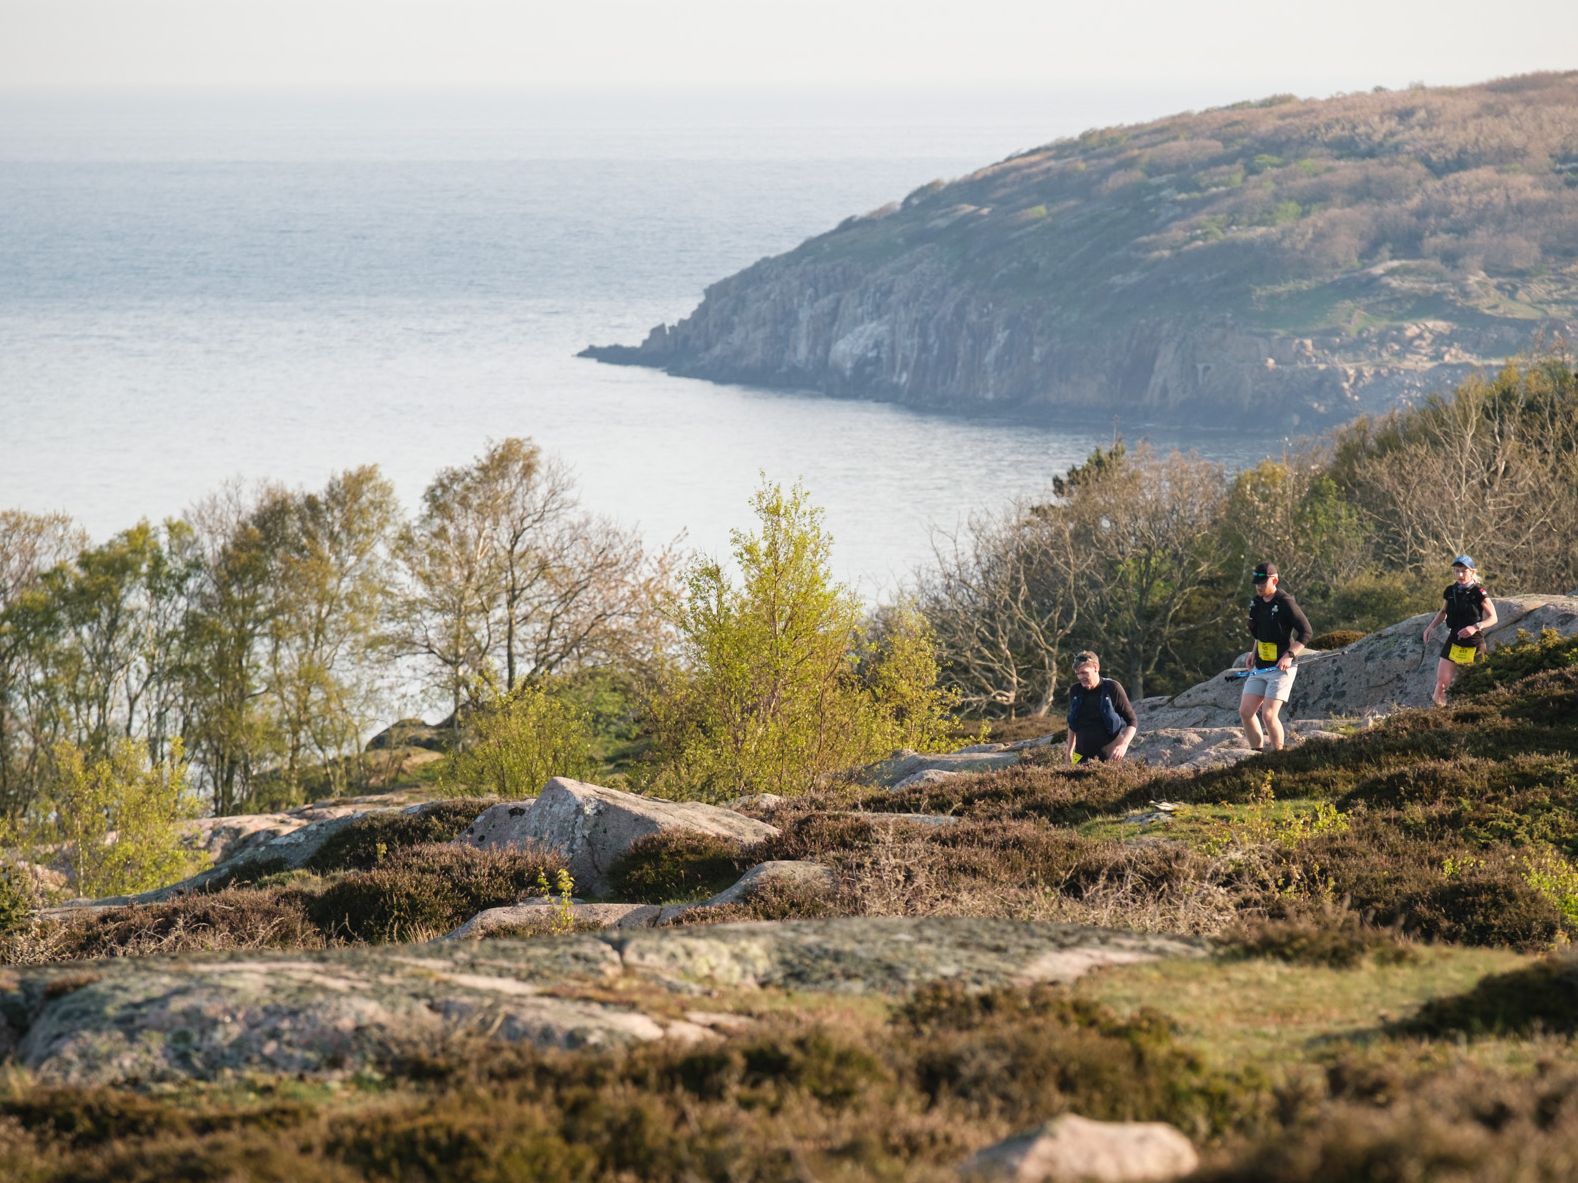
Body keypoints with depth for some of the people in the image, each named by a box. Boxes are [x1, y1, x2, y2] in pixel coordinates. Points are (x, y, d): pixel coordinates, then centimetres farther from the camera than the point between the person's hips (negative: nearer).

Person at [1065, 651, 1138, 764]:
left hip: (1109, 755, -4)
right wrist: (1069, 751, 18)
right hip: (1082, 757, 4)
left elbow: (1132, 721, -3)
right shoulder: (1075, 691, 5)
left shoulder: (1112, 689, -6)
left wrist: (1123, 744, -19)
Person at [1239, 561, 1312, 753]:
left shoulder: (1286, 603, -14)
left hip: (1281, 668, -7)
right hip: (1259, 667, 8)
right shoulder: (1255, 602, 9)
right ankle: (1257, 753, 13)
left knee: (1269, 715, -15)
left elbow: (1306, 632, -13)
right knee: (1245, 712, 1)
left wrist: (1289, 655, -22)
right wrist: (1254, 652, 13)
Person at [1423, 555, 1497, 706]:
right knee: (1441, 682, -6)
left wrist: (1475, 627, -27)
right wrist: (1432, 626, 3)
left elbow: (1493, 618, -10)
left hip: (1473, 644, -4)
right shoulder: (1450, 591, 1)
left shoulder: (1479, 593, -12)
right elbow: (1443, 612, 19)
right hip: (1454, 642, 4)